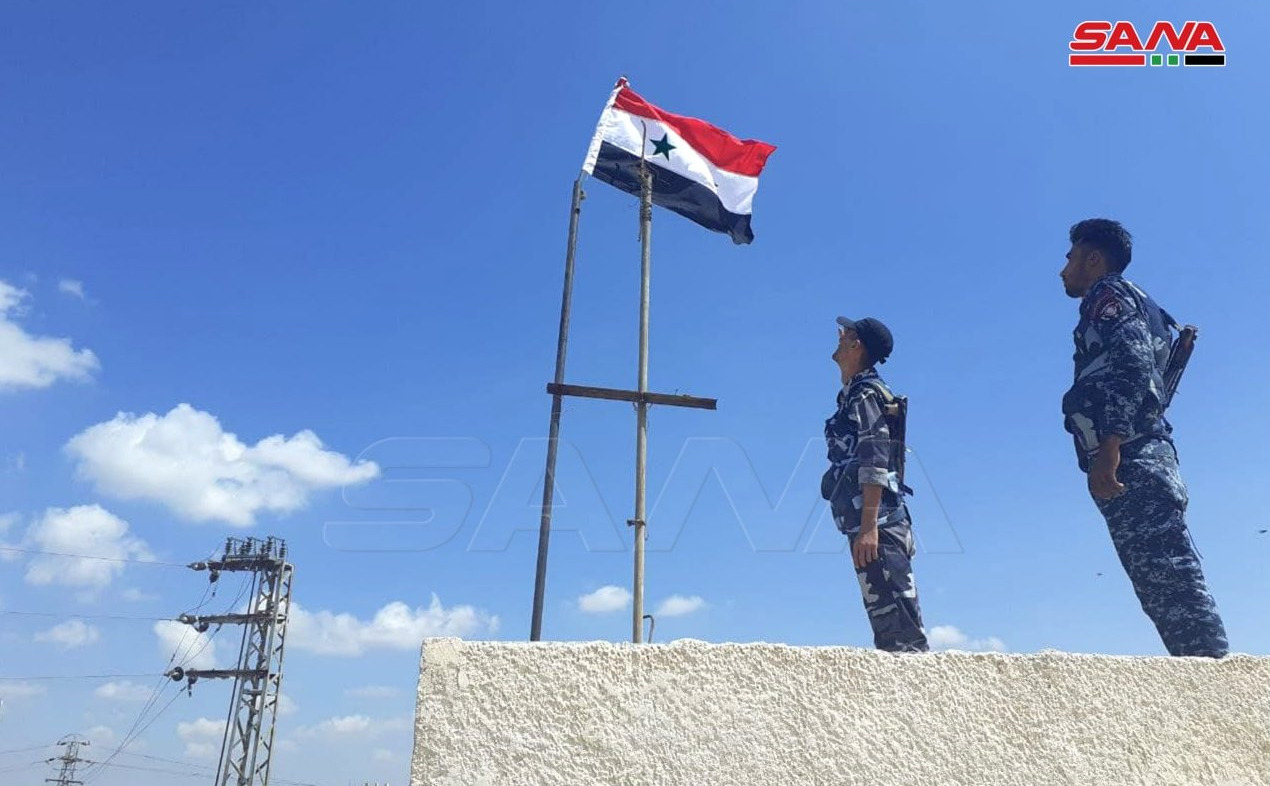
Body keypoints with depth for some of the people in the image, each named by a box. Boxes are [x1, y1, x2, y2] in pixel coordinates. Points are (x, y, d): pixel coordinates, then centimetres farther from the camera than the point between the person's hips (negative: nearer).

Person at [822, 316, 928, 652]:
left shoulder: (865, 395, -6)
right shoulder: (853, 396, 22)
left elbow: (875, 464, -16)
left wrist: (868, 527, -23)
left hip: (877, 525, -10)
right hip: (873, 527, 10)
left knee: (894, 617, -12)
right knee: (887, 614, 11)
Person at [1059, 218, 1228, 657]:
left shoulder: (1110, 294, 5)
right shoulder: (1138, 309, 33)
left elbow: (1130, 365, -13)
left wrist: (1108, 447, -23)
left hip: (1130, 465, -9)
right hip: (1144, 461, 9)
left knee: (1168, 583, -16)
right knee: (1169, 585, 4)